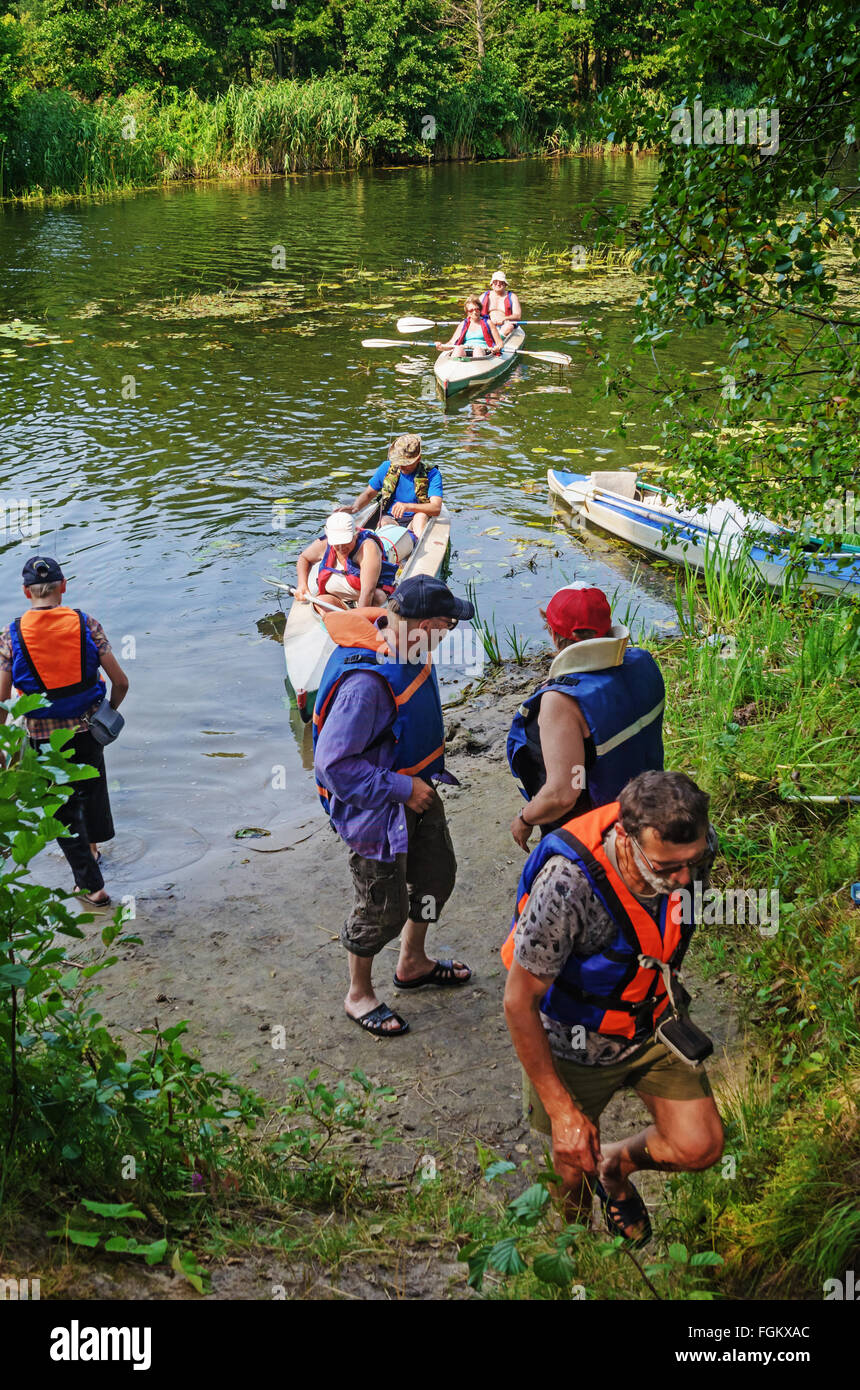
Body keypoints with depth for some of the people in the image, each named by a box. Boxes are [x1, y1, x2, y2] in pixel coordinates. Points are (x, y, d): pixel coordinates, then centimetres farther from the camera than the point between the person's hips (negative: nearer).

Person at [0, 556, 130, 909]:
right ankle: (92, 847, 52)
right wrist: (109, 712, 15)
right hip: (88, 730, 2)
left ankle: (92, 886, 17)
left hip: (44, 740, -2)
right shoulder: (87, 625, -7)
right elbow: (121, 682, -5)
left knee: (62, 814, 13)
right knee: (91, 789, 28)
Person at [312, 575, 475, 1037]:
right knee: (383, 907, 7)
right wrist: (402, 789, -25)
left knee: (436, 873, 25)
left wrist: (425, 777, 16)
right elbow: (333, 763, -31)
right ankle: (359, 995, 33)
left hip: (416, 788, 9)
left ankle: (413, 963, 50)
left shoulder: (407, 648, -8)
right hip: (375, 806, -9)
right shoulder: (365, 682, -36)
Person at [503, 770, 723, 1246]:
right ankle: (574, 1221, 52)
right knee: (576, 1156, 16)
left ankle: (618, 1164, 30)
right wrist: (561, 1109, -23)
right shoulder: (566, 886, -41)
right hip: (577, 1042, -4)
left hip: (653, 1023, 4)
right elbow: (519, 1003, -27)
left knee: (699, 1148, -4)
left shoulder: (694, 847, -23)